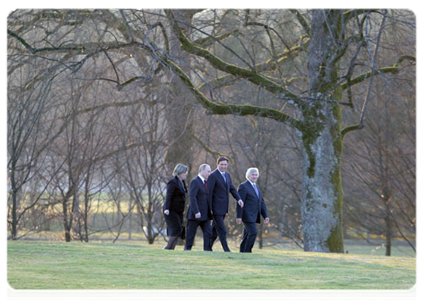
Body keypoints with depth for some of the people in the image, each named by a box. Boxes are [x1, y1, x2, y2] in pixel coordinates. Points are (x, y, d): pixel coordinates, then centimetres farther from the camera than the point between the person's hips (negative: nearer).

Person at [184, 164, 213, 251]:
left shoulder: (206, 182, 16)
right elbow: (192, 197, -20)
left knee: (208, 233, -4)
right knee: (191, 234, 1)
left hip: (205, 214, 8)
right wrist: (196, 212, -26)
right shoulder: (195, 182, -11)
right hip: (196, 214, -8)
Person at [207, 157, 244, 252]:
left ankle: (208, 248, 23)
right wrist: (209, 209, -16)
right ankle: (226, 251, -9)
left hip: (223, 208, 8)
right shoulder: (213, 176, -11)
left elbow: (232, 189, 15)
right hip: (217, 208, -8)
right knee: (222, 231, -9)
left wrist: (239, 199, -4)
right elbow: (209, 193, -13)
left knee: (215, 230, 14)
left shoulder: (227, 175, 14)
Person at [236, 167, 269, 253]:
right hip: (247, 216, -8)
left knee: (247, 235, 8)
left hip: (253, 216, 8)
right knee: (253, 232, -16)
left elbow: (261, 203, 17)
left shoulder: (256, 187, 19)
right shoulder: (243, 186, -7)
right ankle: (247, 252, -11)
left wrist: (266, 216, 8)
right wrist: (239, 217, -17)